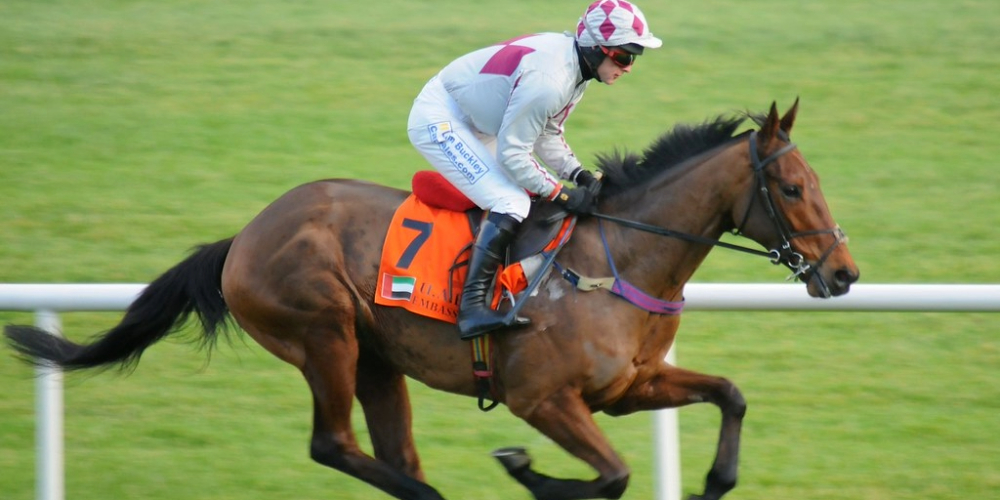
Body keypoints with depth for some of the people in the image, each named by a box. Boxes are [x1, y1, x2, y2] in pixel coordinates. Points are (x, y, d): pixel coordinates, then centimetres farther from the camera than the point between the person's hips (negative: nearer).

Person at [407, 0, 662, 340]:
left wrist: (580, 175, -4)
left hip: (474, 126, 11)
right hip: (438, 121, -11)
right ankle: (472, 307, -23)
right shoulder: (547, 80, -33)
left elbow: (546, 134, 9)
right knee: (510, 203, -21)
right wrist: (563, 195, -22)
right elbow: (512, 152, -27)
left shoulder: (576, 65, -2)